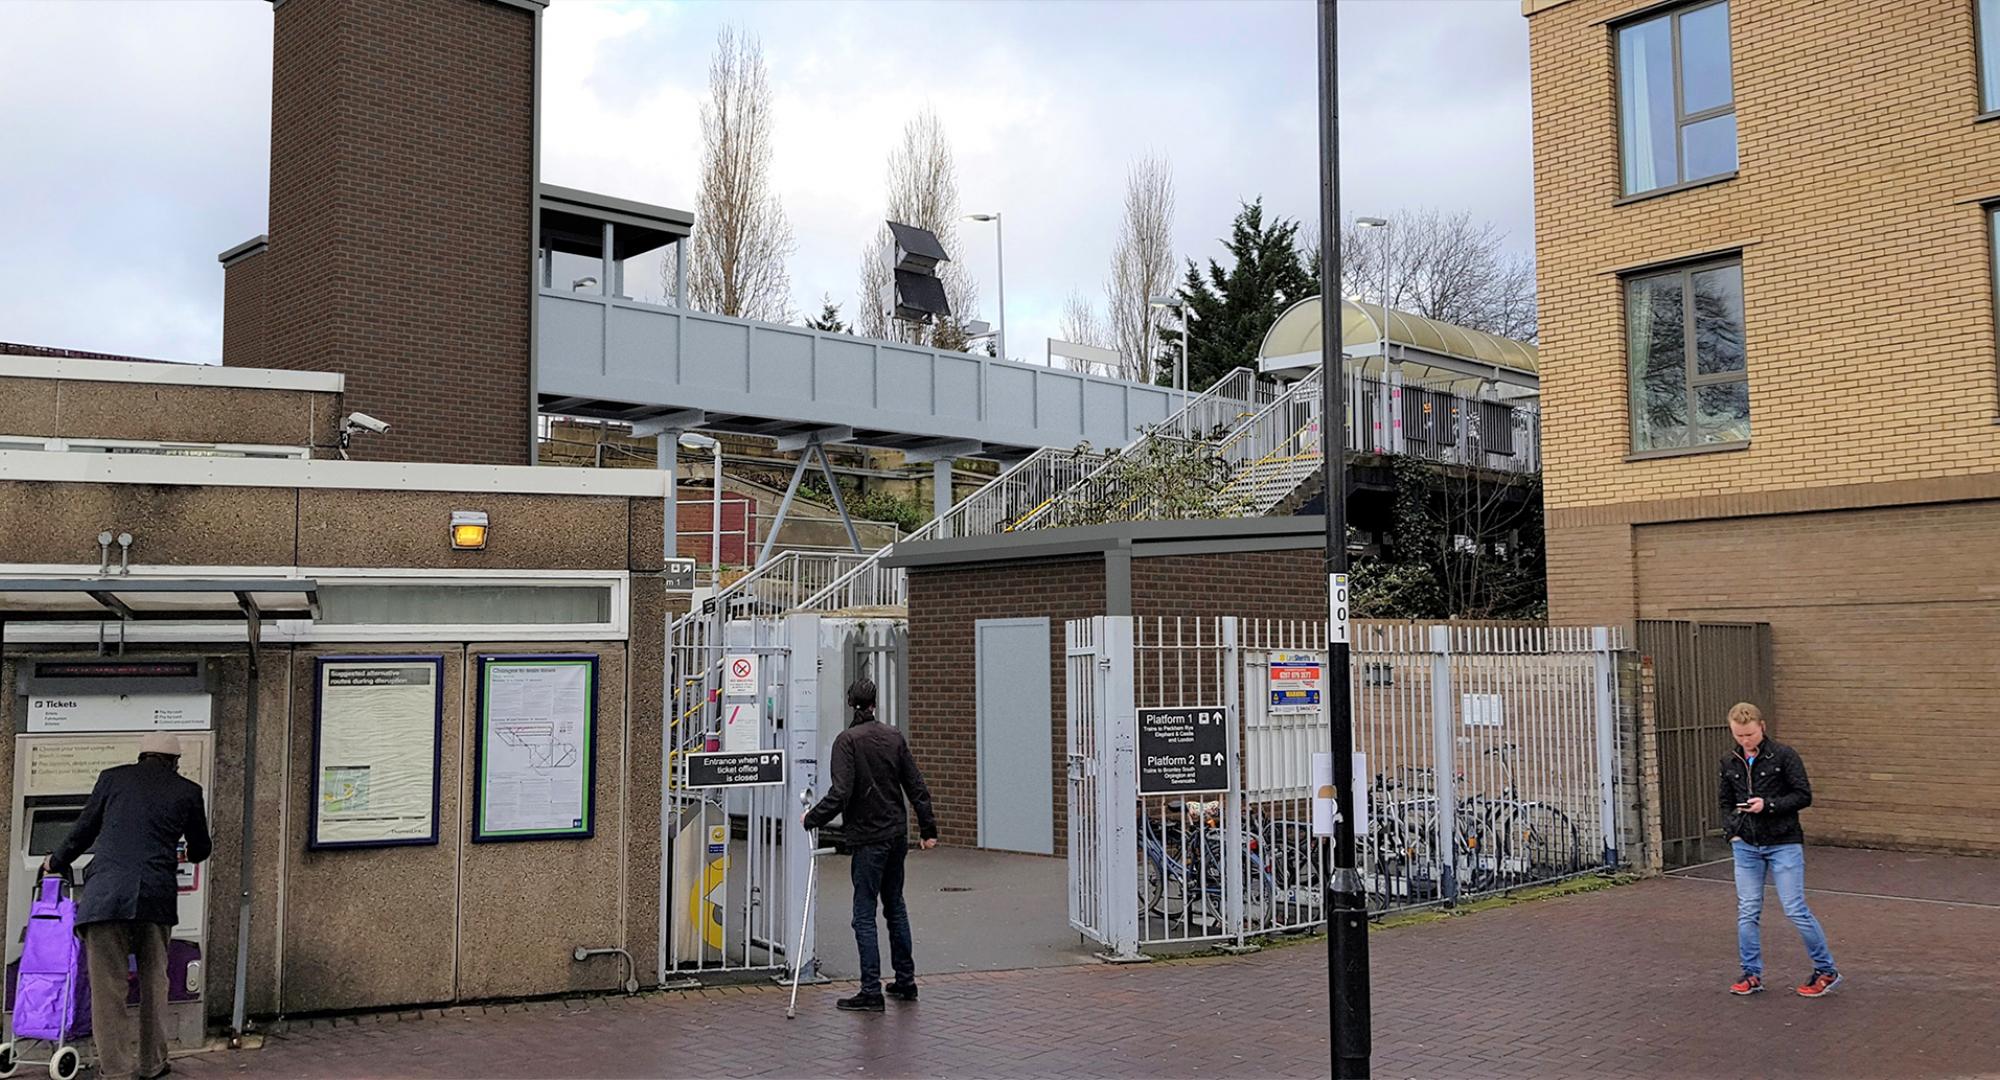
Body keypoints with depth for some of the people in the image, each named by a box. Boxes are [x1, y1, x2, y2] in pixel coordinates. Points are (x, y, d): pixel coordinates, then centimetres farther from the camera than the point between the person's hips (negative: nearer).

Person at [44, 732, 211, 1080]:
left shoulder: (113, 777, 14)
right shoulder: (188, 791, 14)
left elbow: (84, 829, 21)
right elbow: (199, 849, 25)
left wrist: (56, 862, 40)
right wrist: (188, 855, 50)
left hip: (105, 894, -1)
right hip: (156, 895, 1)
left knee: (107, 986, 3)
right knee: (154, 983, 16)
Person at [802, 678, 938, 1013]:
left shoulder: (847, 741, -11)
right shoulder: (894, 737, 7)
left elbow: (840, 794, -19)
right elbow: (916, 788, 8)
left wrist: (811, 819, -6)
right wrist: (929, 829, 15)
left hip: (868, 837, -6)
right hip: (897, 834, 6)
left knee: (865, 914, -2)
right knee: (895, 907, 17)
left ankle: (871, 991, -4)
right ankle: (906, 982, 23)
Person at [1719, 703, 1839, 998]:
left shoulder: (1784, 755, -8)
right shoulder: (1730, 761, 7)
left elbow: (1804, 796, -8)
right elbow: (1726, 803, 17)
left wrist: (1768, 805, -19)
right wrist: (1734, 831, 3)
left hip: (1783, 844, -4)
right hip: (1746, 846, 4)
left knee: (1796, 910, -4)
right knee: (1747, 912, 5)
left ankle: (1826, 971, 11)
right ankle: (1752, 974, 15)